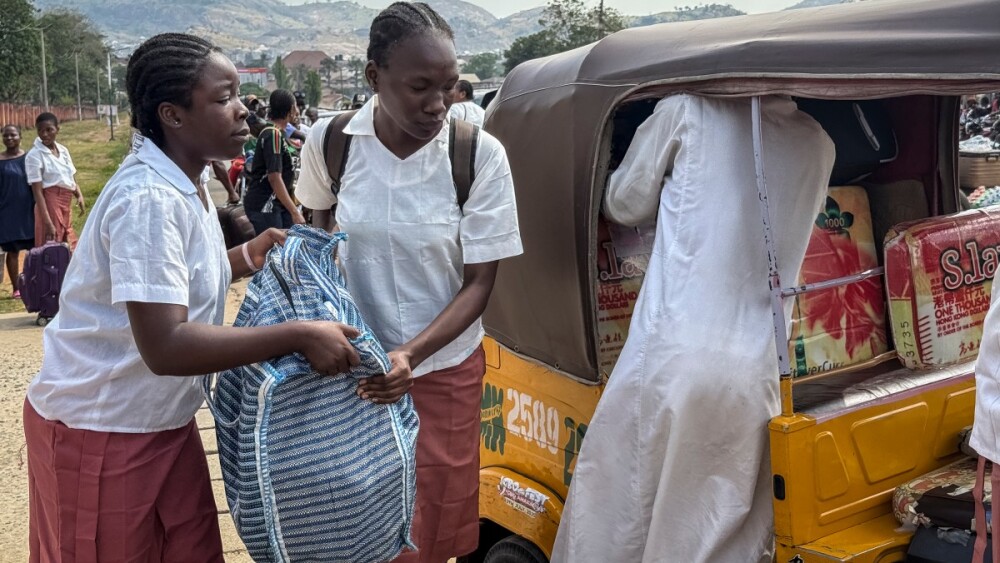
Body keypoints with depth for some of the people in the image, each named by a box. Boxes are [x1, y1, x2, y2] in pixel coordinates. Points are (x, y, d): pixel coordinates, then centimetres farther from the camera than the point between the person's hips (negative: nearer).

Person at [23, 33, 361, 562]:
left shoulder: (183, 185, 5)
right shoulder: (149, 199, -26)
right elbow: (165, 347, -34)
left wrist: (248, 256, 0)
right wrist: (300, 336, -32)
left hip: (161, 420, 9)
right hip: (101, 432, -9)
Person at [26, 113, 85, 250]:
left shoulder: (63, 150, 8)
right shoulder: (34, 155, -11)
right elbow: (37, 192, -15)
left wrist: (79, 196, -6)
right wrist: (48, 223, -22)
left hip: (67, 204, 7)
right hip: (50, 204, -7)